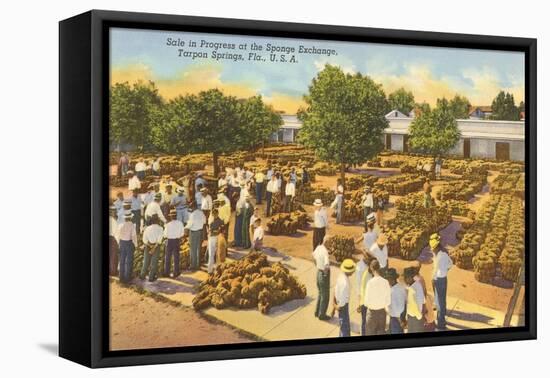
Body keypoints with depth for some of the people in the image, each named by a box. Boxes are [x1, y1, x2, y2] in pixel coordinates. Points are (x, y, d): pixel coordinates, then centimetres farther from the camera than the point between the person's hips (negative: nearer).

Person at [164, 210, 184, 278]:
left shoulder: (168, 225, -20)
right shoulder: (180, 223, -10)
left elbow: (165, 235, -11)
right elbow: (182, 234, -2)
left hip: (169, 241, -3)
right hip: (177, 241, 3)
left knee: (168, 258, 11)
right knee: (176, 257, 15)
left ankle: (167, 273, 16)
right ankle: (176, 272, 20)